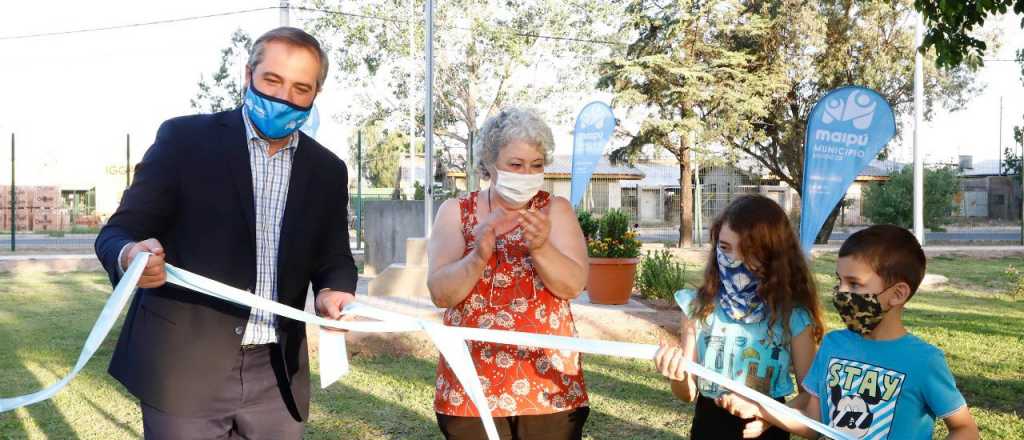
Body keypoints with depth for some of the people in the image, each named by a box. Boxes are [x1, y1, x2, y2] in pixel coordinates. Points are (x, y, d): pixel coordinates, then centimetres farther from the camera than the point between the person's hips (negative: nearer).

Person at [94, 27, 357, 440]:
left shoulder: (327, 171, 7)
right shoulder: (185, 138, -4)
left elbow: (333, 258, 10)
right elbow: (118, 232, -4)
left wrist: (333, 292, -14)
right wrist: (130, 256, -29)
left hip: (276, 376, 3)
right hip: (184, 366, -3)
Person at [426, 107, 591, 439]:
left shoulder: (556, 210, 2)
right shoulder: (456, 212, 1)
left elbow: (574, 285, -9)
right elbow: (440, 294, -8)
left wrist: (539, 247, -26)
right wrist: (479, 256, -25)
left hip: (548, 382, 0)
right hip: (472, 382, 0)